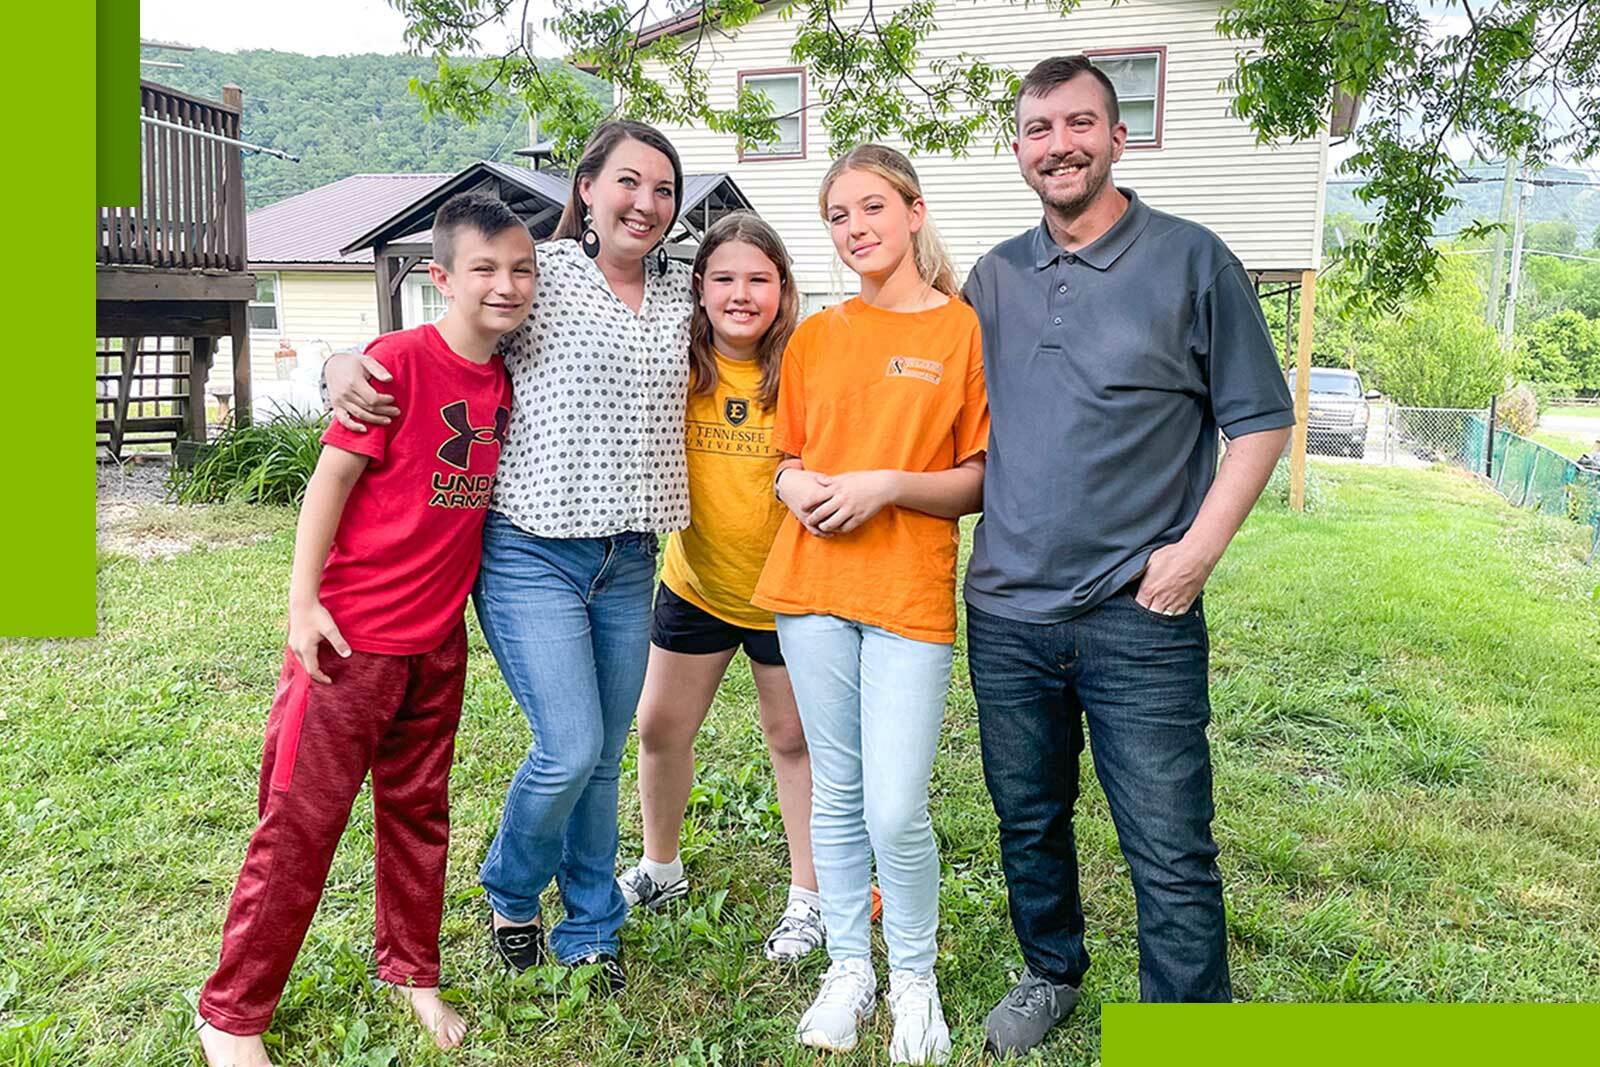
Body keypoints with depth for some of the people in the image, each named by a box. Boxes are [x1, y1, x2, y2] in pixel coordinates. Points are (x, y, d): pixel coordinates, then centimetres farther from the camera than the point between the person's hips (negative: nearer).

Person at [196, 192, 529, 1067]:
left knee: (418, 808, 18)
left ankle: (410, 969, 37)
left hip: (438, 639, 6)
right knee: (301, 822, 4)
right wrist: (302, 600, -15)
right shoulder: (399, 359, -15)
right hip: (352, 634, -6)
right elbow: (333, 475, -13)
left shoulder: (505, 378, 4)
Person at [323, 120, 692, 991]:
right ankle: (509, 890, 23)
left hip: (629, 560, 5)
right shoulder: (540, 273, -4)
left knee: (603, 756, 12)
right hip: (533, 553, -5)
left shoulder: (679, 291, 11)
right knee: (569, 749, -9)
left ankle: (590, 931, 31)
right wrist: (344, 362, -17)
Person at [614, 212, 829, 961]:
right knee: (659, 728, 13)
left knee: (794, 739, 11)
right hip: (694, 583, 3)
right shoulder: (677, 367, -8)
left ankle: (809, 897, 29)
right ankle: (661, 868, 39)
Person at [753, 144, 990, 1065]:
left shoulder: (967, 330, -1)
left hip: (912, 593, -4)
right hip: (813, 583, 4)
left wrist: (888, 484, -16)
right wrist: (799, 488, -5)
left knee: (896, 811, -6)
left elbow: (982, 482, -1)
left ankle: (915, 980, 19)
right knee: (836, 791, 11)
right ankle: (850, 967, 29)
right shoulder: (815, 338, 11)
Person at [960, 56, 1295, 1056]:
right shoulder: (993, 277, 10)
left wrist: (1197, 550, -10)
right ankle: (1052, 974, 40)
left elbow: (1261, 421, -1)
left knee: (1170, 853, -1)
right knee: (1028, 821, 18)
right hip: (1005, 611, 4)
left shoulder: (1192, 260, -2)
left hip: (1139, 614, -4)